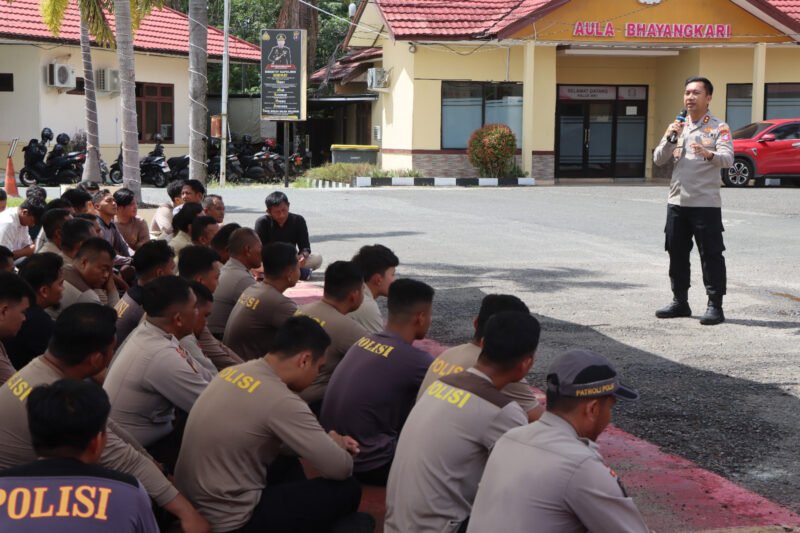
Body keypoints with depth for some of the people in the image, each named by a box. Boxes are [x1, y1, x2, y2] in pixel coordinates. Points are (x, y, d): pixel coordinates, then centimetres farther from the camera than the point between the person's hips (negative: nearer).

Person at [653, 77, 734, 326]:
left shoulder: (719, 128, -3)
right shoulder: (678, 127, 13)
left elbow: (727, 158, -18)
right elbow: (658, 159, 7)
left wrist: (709, 155, -39)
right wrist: (671, 138, -10)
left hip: (706, 203, -5)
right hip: (677, 202, 6)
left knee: (711, 255, -3)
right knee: (677, 254, 11)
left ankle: (715, 306, 1)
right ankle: (680, 302, 22)